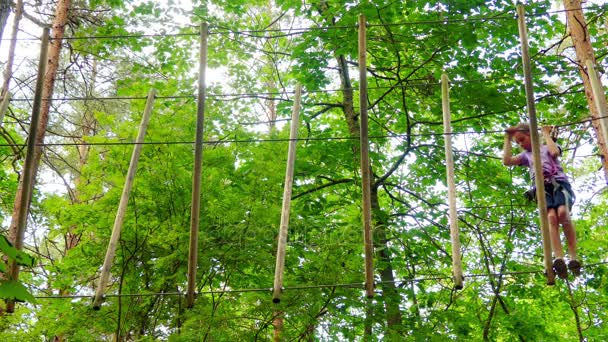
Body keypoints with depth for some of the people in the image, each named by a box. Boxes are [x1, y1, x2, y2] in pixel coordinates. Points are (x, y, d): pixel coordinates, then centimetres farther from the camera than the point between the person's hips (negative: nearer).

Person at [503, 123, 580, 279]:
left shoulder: (547, 147, 23)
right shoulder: (526, 155, 31)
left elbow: (554, 152, -1)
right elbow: (507, 161, 15)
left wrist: (546, 134, 11)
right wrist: (507, 140, 21)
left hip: (559, 182, -2)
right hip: (543, 188, 2)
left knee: (563, 213, -31)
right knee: (551, 217, -28)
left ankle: (573, 257, -31)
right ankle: (559, 259, -48)